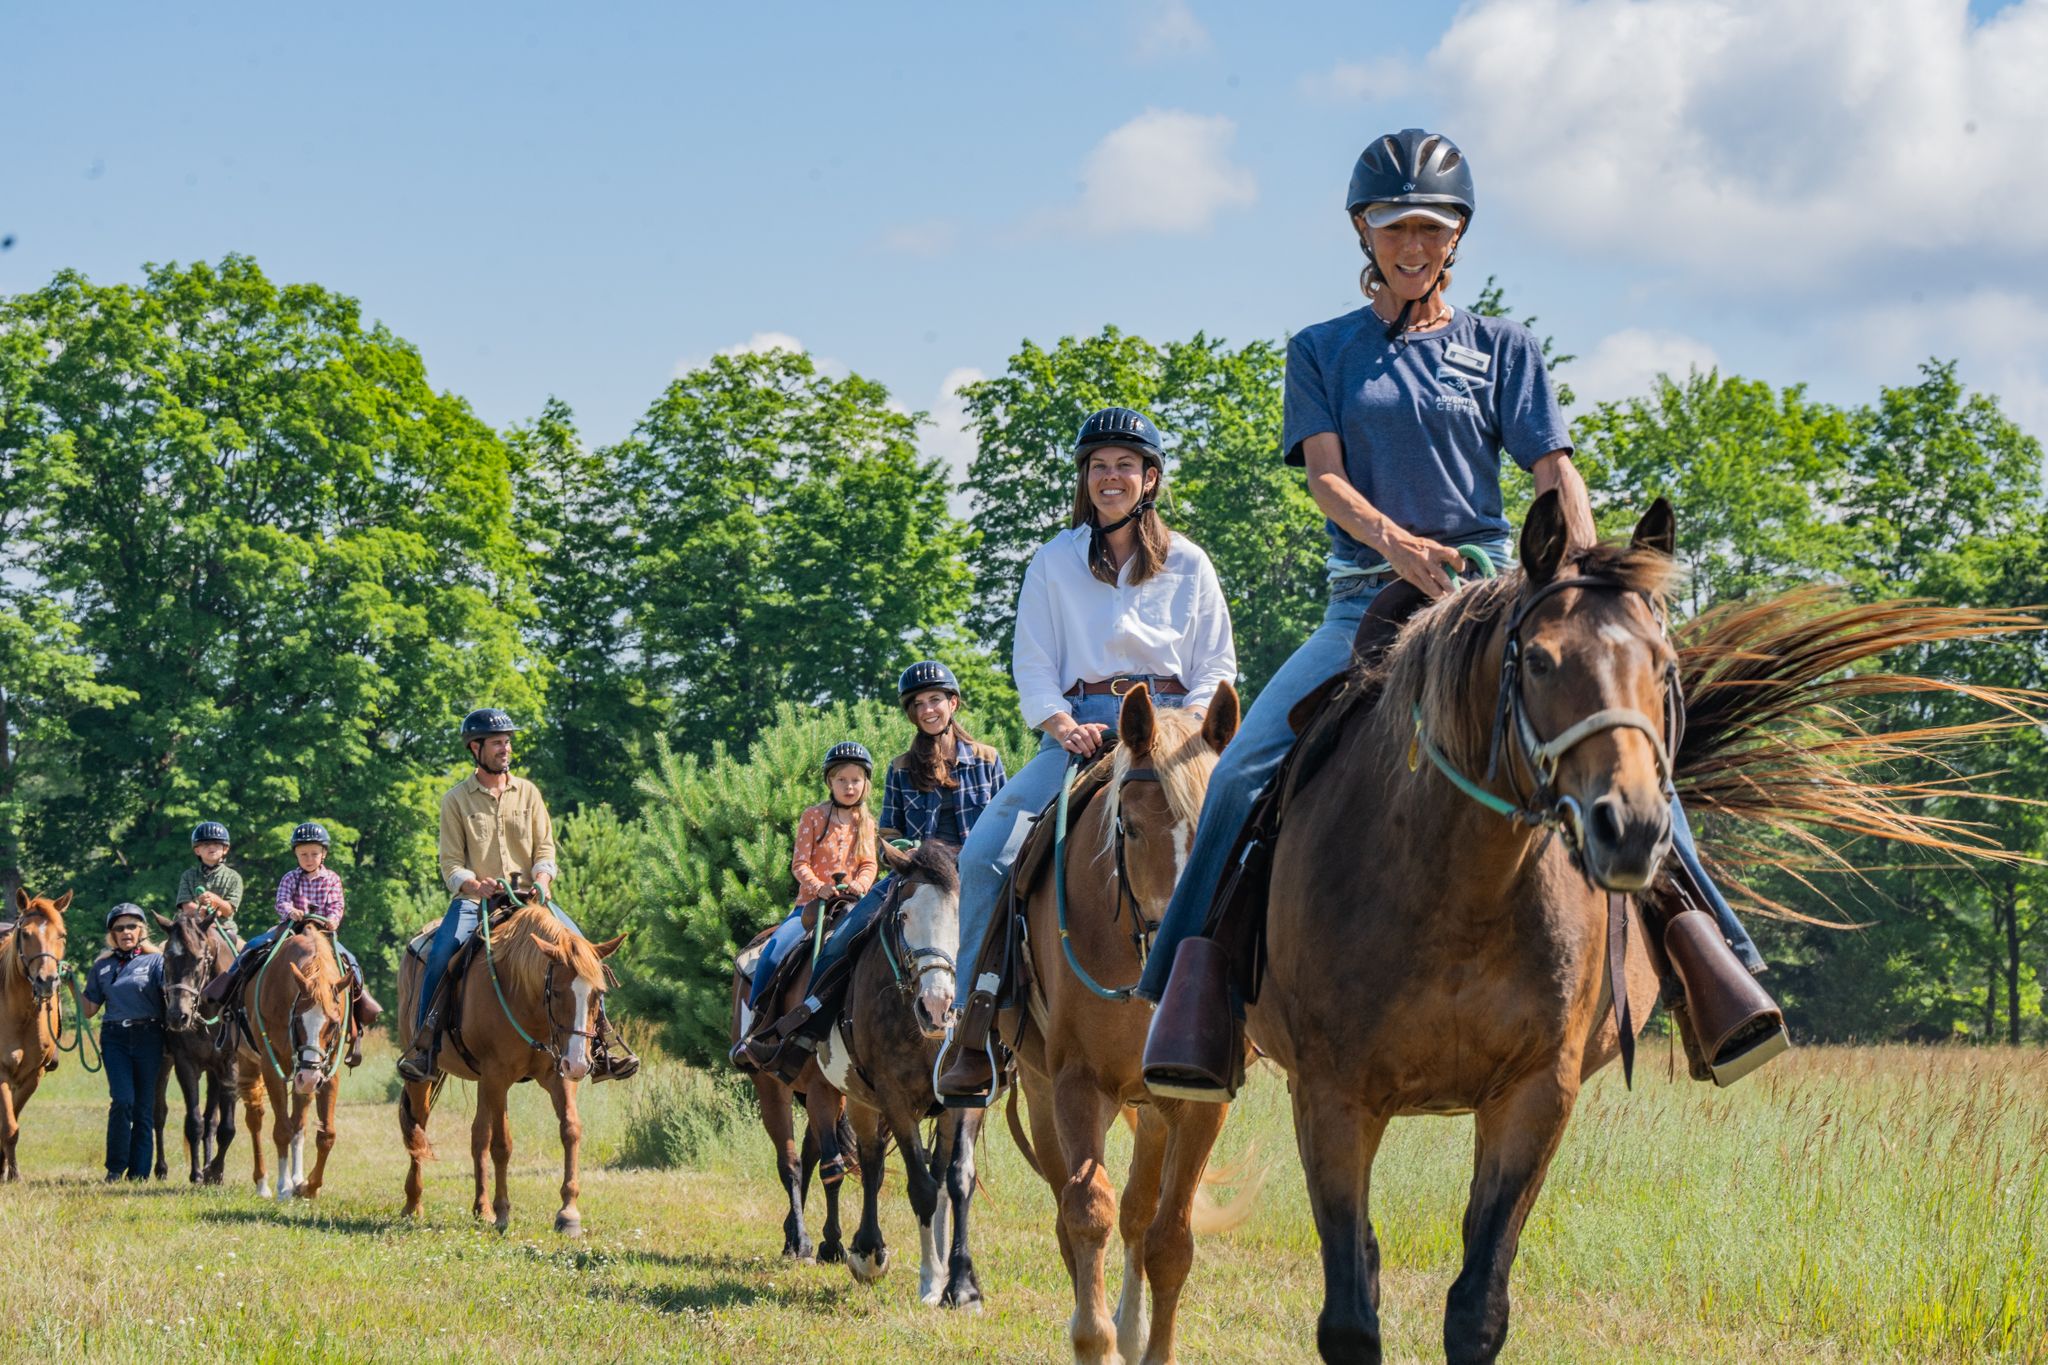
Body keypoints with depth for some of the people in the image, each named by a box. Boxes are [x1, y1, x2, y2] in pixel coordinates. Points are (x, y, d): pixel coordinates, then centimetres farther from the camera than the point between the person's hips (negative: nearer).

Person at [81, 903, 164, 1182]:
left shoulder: (155, 961, 4)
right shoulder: (102, 966, 12)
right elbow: (89, 1010, 13)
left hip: (148, 1036, -1)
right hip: (115, 1038, 1)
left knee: (145, 1107, 1)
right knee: (123, 1100, -15)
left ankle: (139, 1172, 8)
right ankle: (115, 1167, -2)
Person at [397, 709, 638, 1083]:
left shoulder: (527, 792, 11)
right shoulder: (456, 800, 4)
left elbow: (545, 848, 7)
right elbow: (451, 863, -1)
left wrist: (541, 883, -14)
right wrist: (474, 886, -22)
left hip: (528, 895, 2)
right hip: (474, 898, -2)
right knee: (442, 951, -31)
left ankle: (603, 1038, -15)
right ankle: (425, 1044, -22)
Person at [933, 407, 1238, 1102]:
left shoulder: (1188, 564, 12)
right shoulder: (1055, 562, 13)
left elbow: (1218, 665, 11)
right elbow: (1032, 665, 8)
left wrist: (1188, 720, -9)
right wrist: (1065, 728, -10)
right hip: (1078, 727, 1)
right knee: (984, 852, -21)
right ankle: (974, 1023, -15)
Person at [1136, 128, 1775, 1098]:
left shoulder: (1501, 348, 13)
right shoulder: (1322, 353, 12)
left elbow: (1556, 475, 3)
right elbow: (1324, 473, -2)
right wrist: (1394, 540, -23)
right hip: (1367, 602, 0)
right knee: (1242, 770, -20)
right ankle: (1194, 1001, -16)